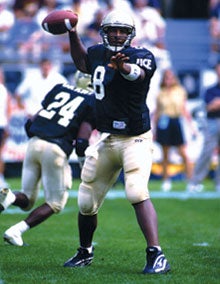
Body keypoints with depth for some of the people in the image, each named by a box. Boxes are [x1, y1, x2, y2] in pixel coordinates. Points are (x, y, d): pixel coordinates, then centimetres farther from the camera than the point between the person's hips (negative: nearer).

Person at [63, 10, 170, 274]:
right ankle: (85, 251, 33)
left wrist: (123, 67, -60)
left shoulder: (141, 56, -12)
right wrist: (73, 34, 19)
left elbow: (139, 74, -38)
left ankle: (156, 255, -26)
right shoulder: (98, 53, 6)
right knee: (86, 202, 10)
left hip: (135, 139, -6)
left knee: (137, 192, -27)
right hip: (106, 140, 6)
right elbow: (82, 62, 31)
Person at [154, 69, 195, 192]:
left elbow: (184, 110, 12)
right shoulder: (161, 94, 7)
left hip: (177, 122, 0)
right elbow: (157, 112, 11)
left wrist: (191, 125, 8)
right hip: (164, 123, 0)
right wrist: (154, 129, 9)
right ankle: (166, 181, 12)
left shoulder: (180, 91, 8)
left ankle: (191, 180, -6)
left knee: (183, 153, -6)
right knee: (165, 155, 4)